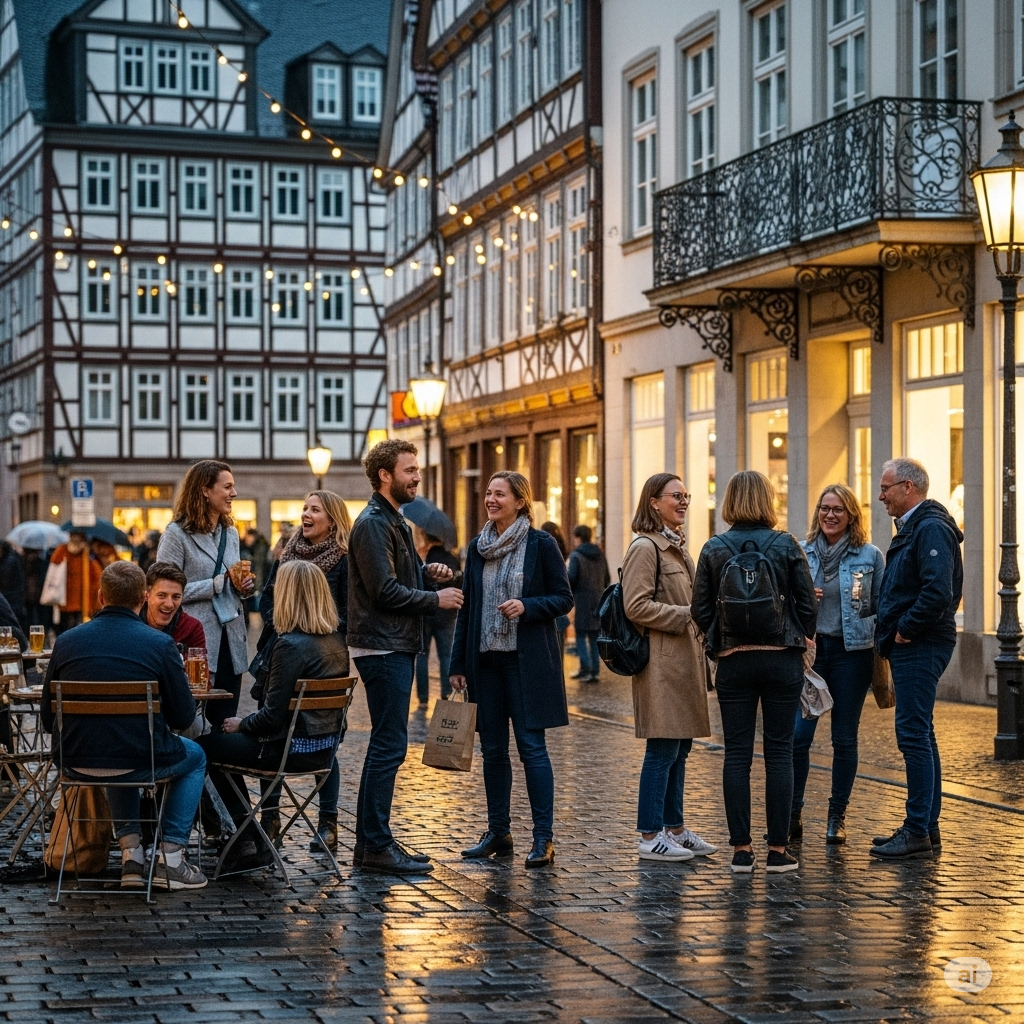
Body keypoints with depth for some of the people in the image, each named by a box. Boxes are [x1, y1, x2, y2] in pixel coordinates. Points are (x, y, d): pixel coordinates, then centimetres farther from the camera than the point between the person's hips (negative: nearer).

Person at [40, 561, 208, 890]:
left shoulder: (66, 641, 1)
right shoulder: (160, 644, -8)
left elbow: (48, 720, 8)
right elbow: (184, 717, -3)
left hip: (76, 763, 4)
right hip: (139, 761, -4)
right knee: (194, 757, 29)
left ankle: (131, 855, 29)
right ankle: (170, 860, 20)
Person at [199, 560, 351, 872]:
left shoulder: (290, 646, -22)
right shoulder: (337, 642, 3)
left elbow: (273, 715, -22)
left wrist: (241, 724, -2)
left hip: (294, 751, -8)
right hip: (326, 749, 8)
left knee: (205, 747, 12)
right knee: (225, 740, 27)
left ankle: (248, 843, 13)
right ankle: (249, 841, 25)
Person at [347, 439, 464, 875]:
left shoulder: (394, 521, 18)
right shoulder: (373, 524, -14)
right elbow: (385, 590, -20)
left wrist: (426, 571, 8)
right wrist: (435, 599, -11)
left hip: (397, 647, 11)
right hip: (383, 648, -11)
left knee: (386, 745, 12)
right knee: (389, 746, -9)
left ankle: (372, 841, 18)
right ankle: (376, 846, -5)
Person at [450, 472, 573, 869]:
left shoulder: (541, 544, -5)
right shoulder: (478, 547, 10)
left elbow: (564, 599, -2)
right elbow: (467, 608, 13)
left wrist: (527, 606, -19)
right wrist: (458, 663, 10)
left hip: (527, 660, -5)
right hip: (485, 659, 5)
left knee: (531, 746, -6)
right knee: (492, 749, 8)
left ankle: (544, 838, -3)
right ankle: (498, 832, 18)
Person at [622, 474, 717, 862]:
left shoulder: (677, 547, 19)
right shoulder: (645, 547, -11)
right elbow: (637, 607, -19)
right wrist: (686, 615, -17)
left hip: (685, 659, 10)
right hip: (662, 661, -10)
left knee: (680, 747, 12)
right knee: (663, 750, -7)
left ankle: (674, 828, 20)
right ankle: (650, 836, -1)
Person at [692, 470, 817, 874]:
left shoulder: (715, 549, -1)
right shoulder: (786, 545, -3)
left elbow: (700, 609, 0)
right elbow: (808, 604, -2)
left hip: (733, 660, 1)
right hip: (783, 659, -1)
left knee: (737, 753, 5)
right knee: (779, 752, 4)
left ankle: (741, 849, 4)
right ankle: (778, 849, 3)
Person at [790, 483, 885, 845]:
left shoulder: (870, 556, 2)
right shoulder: (801, 553, 7)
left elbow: (881, 608, 4)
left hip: (852, 652, -1)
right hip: (808, 650, 1)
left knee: (845, 739, 5)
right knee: (797, 735, -8)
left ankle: (837, 817, 16)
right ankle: (792, 815, 3)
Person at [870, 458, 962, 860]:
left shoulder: (931, 528, -15)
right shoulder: (914, 527, 18)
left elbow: (938, 592, -27)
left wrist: (905, 630, -17)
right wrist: (892, 634, 10)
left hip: (919, 647, -11)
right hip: (911, 648, 11)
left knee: (913, 735, -9)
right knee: (920, 736, 13)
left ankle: (917, 832, -6)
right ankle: (927, 828, 19)